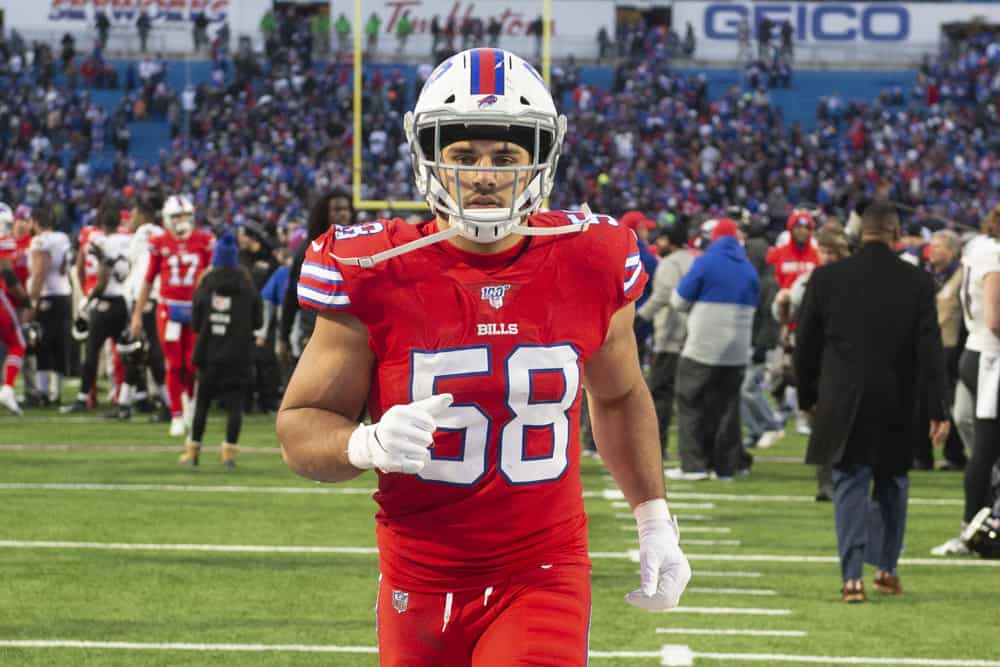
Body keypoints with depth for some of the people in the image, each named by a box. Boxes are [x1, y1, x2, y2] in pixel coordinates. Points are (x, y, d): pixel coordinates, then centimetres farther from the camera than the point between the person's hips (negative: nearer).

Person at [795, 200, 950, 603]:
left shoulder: (827, 278, -3)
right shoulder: (917, 283, -4)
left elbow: (806, 344, 3)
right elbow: (930, 351, -5)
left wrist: (808, 396, 15)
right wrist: (937, 410, -3)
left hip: (844, 404, -1)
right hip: (898, 407, 1)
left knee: (850, 487, 1)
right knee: (892, 486, 17)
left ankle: (853, 578, -9)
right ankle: (886, 570, 21)